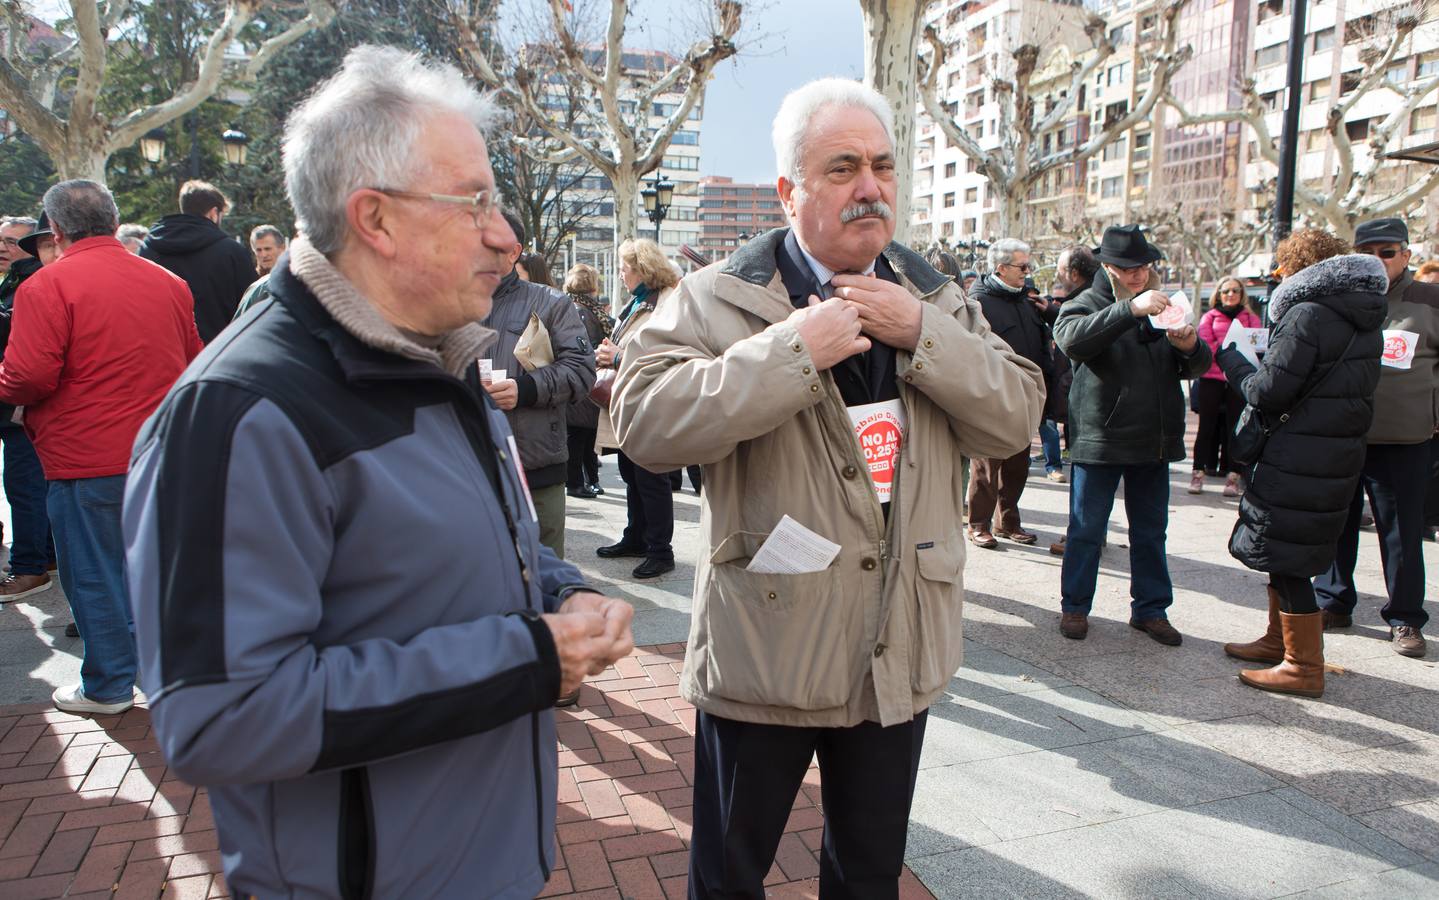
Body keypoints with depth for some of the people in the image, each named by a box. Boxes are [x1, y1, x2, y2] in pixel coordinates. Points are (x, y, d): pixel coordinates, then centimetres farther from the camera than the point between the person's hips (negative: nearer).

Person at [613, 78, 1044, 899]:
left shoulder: (933, 298, 5)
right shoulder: (721, 297, -9)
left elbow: (1019, 418, -2)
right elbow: (645, 423, -22)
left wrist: (922, 334, -16)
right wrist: (793, 348, -26)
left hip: (900, 650, 4)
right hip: (765, 645, -3)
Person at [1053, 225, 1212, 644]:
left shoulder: (1161, 307, 14)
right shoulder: (1087, 304, -4)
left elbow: (1197, 366, 12)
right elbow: (1071, 338, -28)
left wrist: (1191, 347, -12)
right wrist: (1130, 309, -36)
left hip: (1154, 441, 5)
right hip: (1099, 441, -5)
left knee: (1151, 532, 13)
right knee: (1086, 531, 4)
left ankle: (1150, 609, 25)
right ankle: (1074, 606, 17)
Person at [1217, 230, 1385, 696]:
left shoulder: (1308, 314, -16)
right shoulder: (1364, 319, 12)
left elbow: (1268, 392, -18)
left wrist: (1230, 358, -1)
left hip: (1299, 460, -9)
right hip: (1339, 455, 9)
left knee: (1286, 557, 0)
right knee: (1286, 553, 21)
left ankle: (1303, 666, 7)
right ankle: (1280, 641, 34)